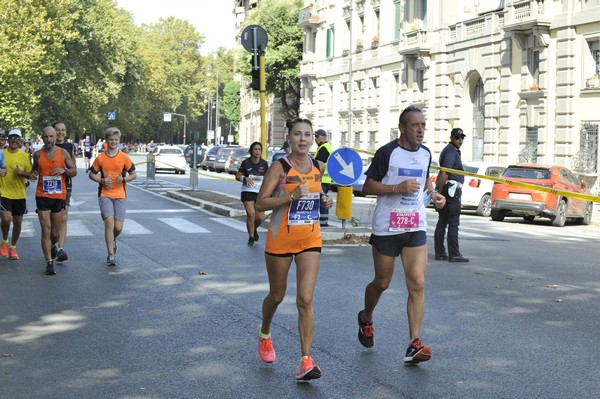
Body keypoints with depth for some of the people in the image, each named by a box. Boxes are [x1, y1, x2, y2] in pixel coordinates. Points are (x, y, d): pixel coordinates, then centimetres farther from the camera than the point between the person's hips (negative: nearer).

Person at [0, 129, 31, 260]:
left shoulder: (25, 156, 1)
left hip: (20, 194, 2)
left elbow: (30, 174, 2)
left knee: (18, 221, 8)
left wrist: (21, 173, -16)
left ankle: (13, 247, 26)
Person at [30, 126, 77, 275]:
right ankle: (49, 263, -4)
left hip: (59, 196, 1)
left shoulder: (63, 153, 1)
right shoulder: (38, 154, 4)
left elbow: (74, 171, 6)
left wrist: (64, 170, -14)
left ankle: (53, 246, 45)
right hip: (42, 196, -1)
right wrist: (32, 174, -4)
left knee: (55, 232, 10)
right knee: (46, 230, -8)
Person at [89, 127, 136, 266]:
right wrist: (102, 180, -7)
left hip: (120, 195, 1)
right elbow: (92, 174, 12)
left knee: (118, 227, -3)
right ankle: (111, 255, -12)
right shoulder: (100, 158, 3)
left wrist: (124, 179, -12)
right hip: (105, 195, -1)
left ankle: (112, 240, 34)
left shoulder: (124, 157, 2)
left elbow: (133, 174, 9)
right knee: (109, 222, -18)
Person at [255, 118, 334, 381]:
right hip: (280, 239, -2)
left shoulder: (318, 167, 4)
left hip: (310, 239, 3)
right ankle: (264, 333, 46)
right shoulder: (280, 167, -11)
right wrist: (292, 196, -26)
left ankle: (306, 361, -9)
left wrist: (323, 199, 2)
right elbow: (260, 204, -16)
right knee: (277, 296, 14)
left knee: (305, 300, -9)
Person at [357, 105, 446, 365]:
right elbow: (367, 187, -8)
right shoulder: (387, 153, -8)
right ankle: (366, 318, 41)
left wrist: (433, 193, 7)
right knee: (382, 283, 9)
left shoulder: (425, 154, 9)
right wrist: (398, 188, -21)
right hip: (386, 227, -4)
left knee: (417, 283, -9)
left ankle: (414, 345, -10)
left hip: (416, 228, 4)